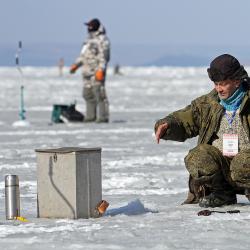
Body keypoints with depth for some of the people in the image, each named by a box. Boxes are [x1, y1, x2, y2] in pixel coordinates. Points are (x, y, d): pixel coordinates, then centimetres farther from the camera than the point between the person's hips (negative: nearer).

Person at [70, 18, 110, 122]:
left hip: (96, 72, -10)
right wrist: (76, 64, 22)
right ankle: (90, 116, 15)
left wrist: (100, 70, -25)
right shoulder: (90, 39, 20)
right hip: (87, 71, 10)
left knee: (99, 94, -11)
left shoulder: (102, 40, -9)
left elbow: (103, 56, -18)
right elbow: (83, 54, 28)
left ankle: (103, 117, -10)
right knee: (88, 94, 10)